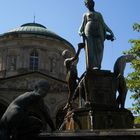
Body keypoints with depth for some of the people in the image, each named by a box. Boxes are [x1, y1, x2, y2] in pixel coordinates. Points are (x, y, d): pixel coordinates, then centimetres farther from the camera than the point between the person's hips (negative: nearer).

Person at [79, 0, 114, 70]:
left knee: (99, 49, -15)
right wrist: (80, 32, -6)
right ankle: (91, 67, -26)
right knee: (90, 49, -17)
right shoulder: (85, 15, 27)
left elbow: (104, 24, 20)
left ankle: (97, 66, -24)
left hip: (98, 32, 2)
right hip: (89, 31, -1)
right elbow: (82, 25, 14)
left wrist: (110, 32, 5)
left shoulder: (99, 14, 29)